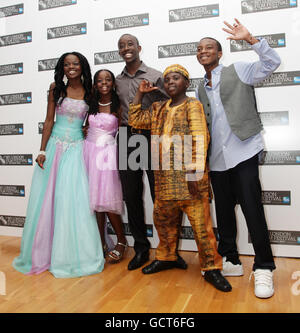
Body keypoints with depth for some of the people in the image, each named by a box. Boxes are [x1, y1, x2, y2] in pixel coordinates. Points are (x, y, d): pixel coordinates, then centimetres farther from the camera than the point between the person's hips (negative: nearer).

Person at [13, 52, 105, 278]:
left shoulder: (90, 92, 4)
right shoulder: (56, 88, 4)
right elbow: (49, 120, 2)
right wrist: (42, 151, -3)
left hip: (76, 149, -1)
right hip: (54, 147, 1)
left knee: (74, 200, -4)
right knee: (47, 199, 4)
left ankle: (73, 253, 11)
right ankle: (43, 253, 21)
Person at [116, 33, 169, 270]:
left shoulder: (155, 76, 3)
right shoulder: (117, 81, 15)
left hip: (150, 138, -4)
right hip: (126, 141, 4)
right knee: (131, 196, 7)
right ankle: (141, 248, 21)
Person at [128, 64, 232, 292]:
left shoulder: (192, 105, -2)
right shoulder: (158, 109, 19)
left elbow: (200, 139, -12)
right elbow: (135, 120, 21)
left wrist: (195, 170, -20)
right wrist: (140, 93, 15)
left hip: (188, 178, -6)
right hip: (164, 178, 7)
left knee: (201, 222, -4)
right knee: (164, 220, 16)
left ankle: (211, 267, 9)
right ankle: (167, 257, 35)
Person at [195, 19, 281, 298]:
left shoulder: (238, 71, 4)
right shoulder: (201, 89, 19)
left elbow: (271, 63, -8)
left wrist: (250, 39, -17)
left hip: (243, 152, -5)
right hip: (217, 159, 6)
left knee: (252, 210, -8)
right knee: (223, 212, 11)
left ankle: (263, 269, 4)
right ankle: (230, 261, 25)